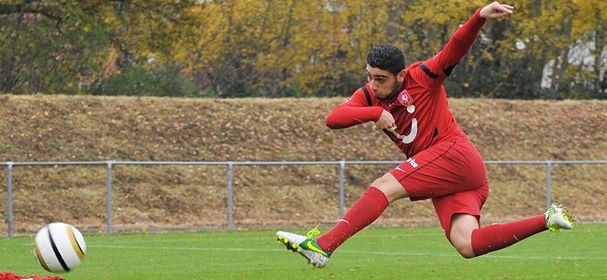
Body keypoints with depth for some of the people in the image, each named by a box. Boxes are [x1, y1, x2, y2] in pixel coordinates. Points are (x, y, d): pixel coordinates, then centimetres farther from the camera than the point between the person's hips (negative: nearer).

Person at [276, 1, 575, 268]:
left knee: (384, 186, -20)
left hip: (454, 153, -7)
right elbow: (333, 119, -5)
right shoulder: (368, 96, 10)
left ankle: (322, 246, -26)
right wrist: (375, 113, -20)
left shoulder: (422, 77, -5)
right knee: (467, 245, -12)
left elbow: (456, 48, -16)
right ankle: (546, 220, -8)